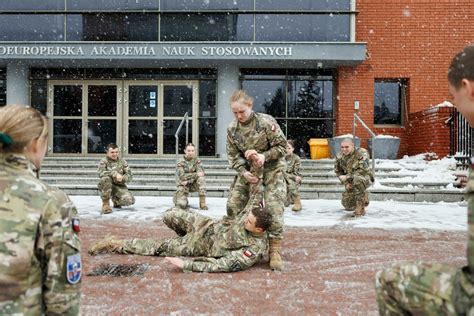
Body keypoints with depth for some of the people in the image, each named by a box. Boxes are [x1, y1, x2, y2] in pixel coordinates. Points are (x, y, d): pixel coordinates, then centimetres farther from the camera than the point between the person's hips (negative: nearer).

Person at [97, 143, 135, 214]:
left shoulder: (122, 161, 9)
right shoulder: (104, 161, -1)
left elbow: (129, 175, 3)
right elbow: (100, 172, -21)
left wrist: (122, 178, -19)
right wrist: (115, 174, -30)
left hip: (119, 186, 2)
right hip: (107, 187, -2)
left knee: (130, 200, -22)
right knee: (106, 178, -37)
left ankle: (116, 200, 17)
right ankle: (105, 203, -17)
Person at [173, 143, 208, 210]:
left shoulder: (197, 160, -3)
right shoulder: (180, 162, -11)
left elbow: (201, 173, -16)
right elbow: (182, 176, -22)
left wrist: (188, 181, -25)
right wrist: (196, 174, -28)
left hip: (193, 185, 3)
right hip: (183, 185, -3)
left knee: (201, 179, -28)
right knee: (182, 205, -24)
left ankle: (202, 203, -25)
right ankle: (178, 198, 16)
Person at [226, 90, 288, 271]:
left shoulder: (266, 122, -18)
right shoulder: (232, 129, -5)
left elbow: (282, 146, -13)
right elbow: (233, 155, 0)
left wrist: (264, 156, -29)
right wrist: (243, 172, -16)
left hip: (272, 168, -4)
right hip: (247, 169, 4)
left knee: (274, 207, -16)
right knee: (233, 205, 0)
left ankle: (275, 249, -6)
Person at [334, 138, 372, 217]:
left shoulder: (361, 153, -21)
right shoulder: (339, 156, -5)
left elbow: (363, 170, -27)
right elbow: (338, 171, 5)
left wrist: (347, 177, -29)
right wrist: (346, 183, -8)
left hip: (364, 178, -6)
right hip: (350, 182, 6)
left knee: (357, 179, -42)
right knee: (348, 206, 4)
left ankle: (360, 208, -27)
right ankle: (364, 196, 35)